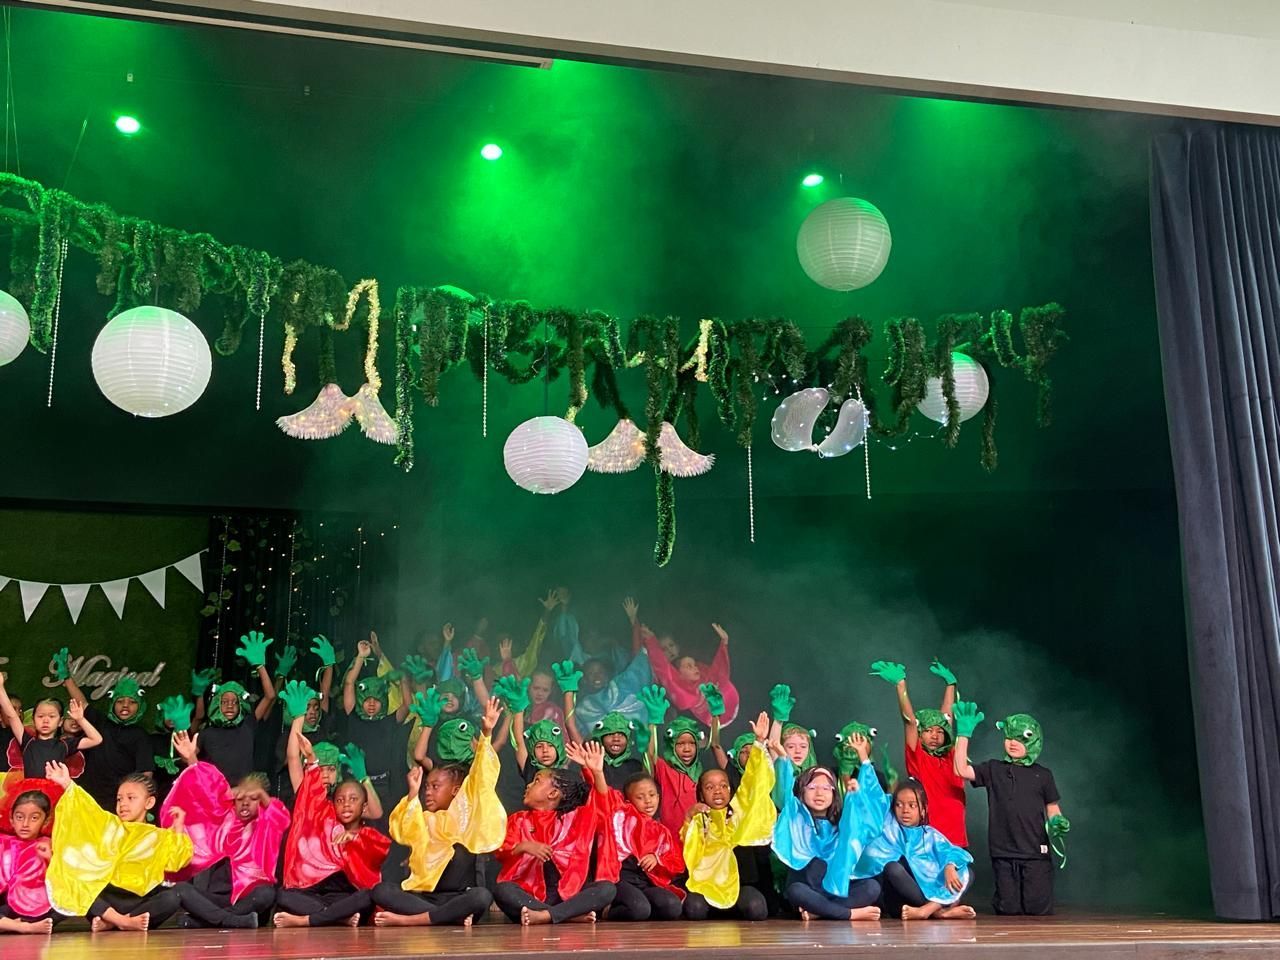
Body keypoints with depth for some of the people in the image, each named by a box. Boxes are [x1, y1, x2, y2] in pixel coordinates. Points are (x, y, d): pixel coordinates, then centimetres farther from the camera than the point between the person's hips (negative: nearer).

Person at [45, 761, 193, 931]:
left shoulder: (158, 837, 15)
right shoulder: (109, 826, 18)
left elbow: (179, 859, 4)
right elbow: (87, 808, 5)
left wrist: (179, 829, -2)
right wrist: (67, 784, -7)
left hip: (139, 901, -1)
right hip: (106, 896, 1)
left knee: (172, 897, -30)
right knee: (73, 888, -26)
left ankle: (111, 923, -32)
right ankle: (123, 921, -35)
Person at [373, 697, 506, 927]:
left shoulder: (467, 815, 8)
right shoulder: (423, 821, 16)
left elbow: (481, 778, -2)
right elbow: (403, 831, -4)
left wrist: (486, 735, -12)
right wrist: (413, 794, -9)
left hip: (458, 897, -2)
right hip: (423, 896, 2)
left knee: (482, 896, -34)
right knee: (381, 891, -23)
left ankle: (407, 920, -31)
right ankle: (453, 916, -30)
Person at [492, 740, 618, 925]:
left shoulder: (574, 817, 15)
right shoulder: (519, 820, 15)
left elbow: (600, 807, -1)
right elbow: (501, 852, 1)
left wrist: (597, 771, -16)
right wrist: (523, 846, -20)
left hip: (568, 894, 1)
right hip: (530, 895, 0)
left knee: (607, 888, -25)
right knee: (501, 890, -31)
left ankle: (544, 915, -38)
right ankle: (572, 914, -34)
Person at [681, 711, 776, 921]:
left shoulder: (738, 808, 10)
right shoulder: (698, 817, 8)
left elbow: (754, 783, 3)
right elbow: (689, 849, -4)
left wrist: (760, 743, -3)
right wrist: (689, 819, -18)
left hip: (736, 877, 1)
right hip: (705, 879, -1)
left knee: (757, 910, -26)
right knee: (695, 910, -30)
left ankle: (732, 909, 7)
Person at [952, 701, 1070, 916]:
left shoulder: (1042, 775, 7)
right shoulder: (994, 769, 5)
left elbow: (1052, 809, 13)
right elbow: (961, 770, -8)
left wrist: (1057, 822, -10)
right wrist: (964, 734, -11)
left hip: (1036, 852, 0)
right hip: (1003, 853, 0)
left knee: (1038, 909, -3)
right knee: (1009, 909, 0)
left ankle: (1032, 892, 29)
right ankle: (1002, 896, 33)